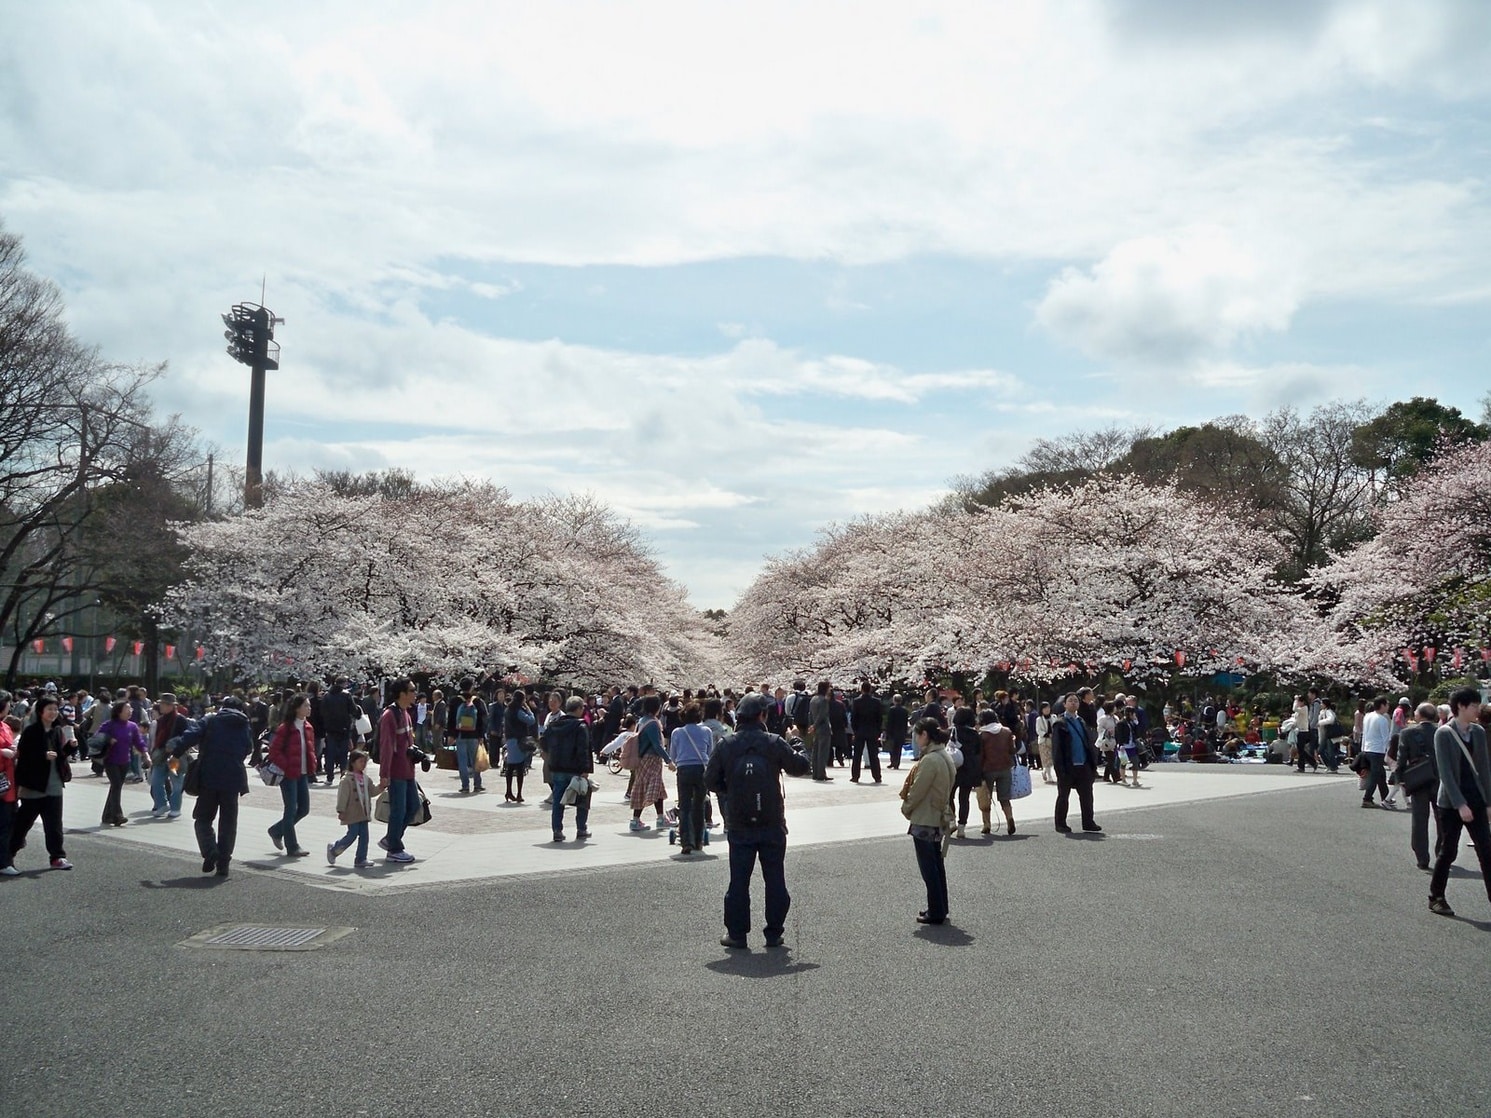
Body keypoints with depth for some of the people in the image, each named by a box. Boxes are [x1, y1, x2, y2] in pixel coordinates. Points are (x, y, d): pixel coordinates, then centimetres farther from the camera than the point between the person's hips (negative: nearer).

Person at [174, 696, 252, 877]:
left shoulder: (211, 721, 2)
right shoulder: (246, 726, 11)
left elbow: (191, 735, -11)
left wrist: (177, 753, -4)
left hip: (209, 777, -2)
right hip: (233, 779, 2)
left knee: (203, 818, 10)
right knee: (228, 822, 9)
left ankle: (210, 852, -12)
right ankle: (223, 863, 7)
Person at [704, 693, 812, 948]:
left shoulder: (725, 746, -5)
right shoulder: (774, 743, -9)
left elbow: (710, 780, -2)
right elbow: (802, 767, -1)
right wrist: (797, 749, 19)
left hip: (739, 826, 1)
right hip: (772, 824, -1)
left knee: (739, 880, 8)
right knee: (775, 879, 10)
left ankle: (736, 934, 11)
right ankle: (774, 933, 14)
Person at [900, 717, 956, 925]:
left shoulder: (930, 760, -22)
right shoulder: (945, 757, 7)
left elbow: (917, 791, -20)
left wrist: (906, 808, -2)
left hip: (924, 821, -9)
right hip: (939, 818, 9)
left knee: (929, 869, 0)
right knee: (937, 865, 17)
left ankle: (936, 913, 6)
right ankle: (940, 909, 26)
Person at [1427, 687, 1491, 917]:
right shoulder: (1443, 734, -10)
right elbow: (1445, 772, -14)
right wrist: (1460, 804, -19)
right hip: (1452, 803, -5)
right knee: (1448, 853, 4)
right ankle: (1436, 898, 18)